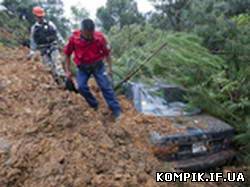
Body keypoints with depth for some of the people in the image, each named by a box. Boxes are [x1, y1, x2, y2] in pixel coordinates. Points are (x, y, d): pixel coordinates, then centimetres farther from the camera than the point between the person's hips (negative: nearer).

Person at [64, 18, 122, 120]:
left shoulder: (99, 37, -19)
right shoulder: (74, 38, -19)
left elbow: (107, 52, -4)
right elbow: (67, 54, -5)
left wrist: (110, 68, -2)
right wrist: (68, 71, -3)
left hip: (97, 65, -1)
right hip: (82, 67, 1)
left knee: (106, 87, -6)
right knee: (81, 87, -17)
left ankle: (116, 111, 2)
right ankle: (95, 106, 6)